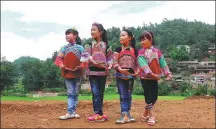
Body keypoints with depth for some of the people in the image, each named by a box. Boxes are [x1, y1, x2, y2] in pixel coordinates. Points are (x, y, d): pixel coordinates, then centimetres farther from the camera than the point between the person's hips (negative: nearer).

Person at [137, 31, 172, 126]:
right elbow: (143, 64, -20)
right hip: (145, 77, -4)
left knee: (154, 97, 8)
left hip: (155, 78, 4)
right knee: (148, 96, -5)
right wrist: (150, 73, -34)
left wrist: (168, 73, -9)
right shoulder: (141, 52, -6)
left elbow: (163, 63, 3)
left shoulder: (157, 51, 5)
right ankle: (151, 116, 4)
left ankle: (145, 115, 23)